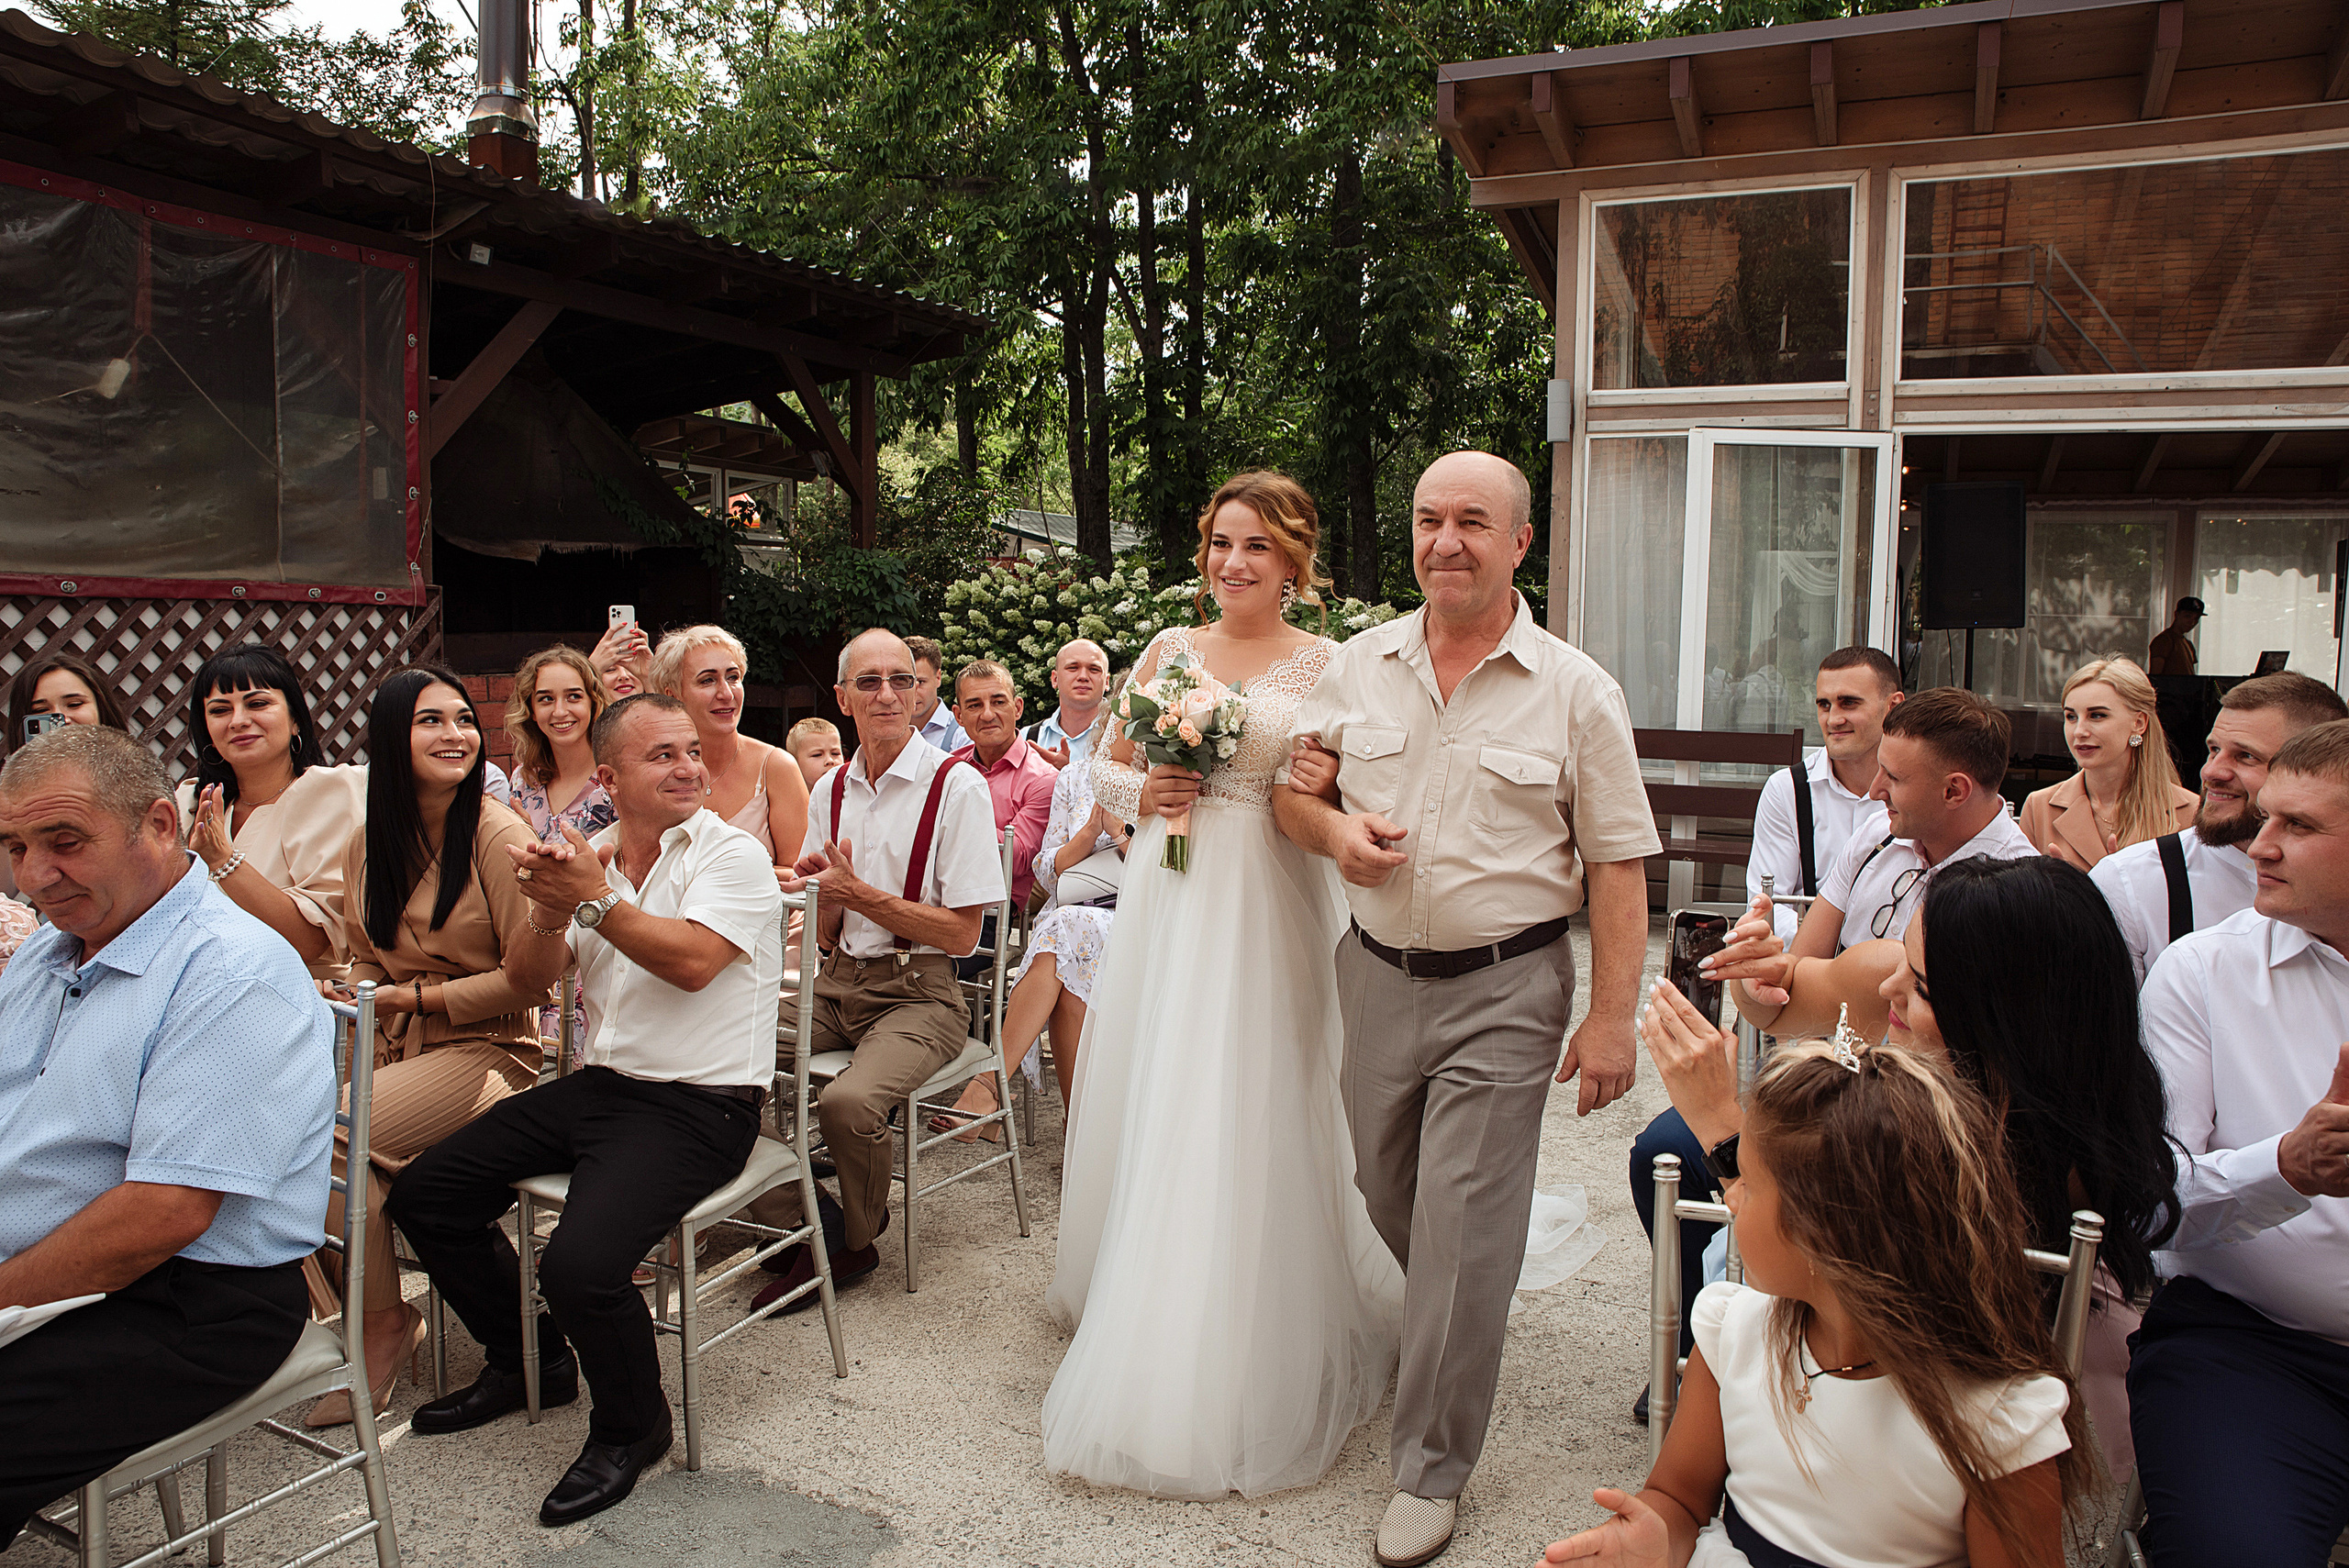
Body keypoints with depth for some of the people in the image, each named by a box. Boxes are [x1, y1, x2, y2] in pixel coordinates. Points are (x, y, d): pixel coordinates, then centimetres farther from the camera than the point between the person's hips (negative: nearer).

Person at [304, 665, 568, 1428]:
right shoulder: (368, 845, 10)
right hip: (395, 1047, 6)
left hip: (489, 1047, -6)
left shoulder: (499, 837, -10)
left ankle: (386, 1321, -2)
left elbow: (531, 977, -11)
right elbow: (366, 957, 19)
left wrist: (411, 997, -11)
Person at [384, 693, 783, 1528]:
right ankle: (527, 1360, 28)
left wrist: (595, 899, -20)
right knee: (424, 1194, 8)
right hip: (600, 1084, 7)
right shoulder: (589, 855, 10)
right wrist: (549, 908, -13)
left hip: (697, 1107, -7)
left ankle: (631, 1426, 5)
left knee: (579, 1262, -26)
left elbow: (691, 961, -23)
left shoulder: (731, 855, -8)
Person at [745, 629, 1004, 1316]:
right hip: (835, 984, 6)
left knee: (847, 1101, -32)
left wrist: (861, 895, -15)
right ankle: (811, 1226, -1)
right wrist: (825, 891, -8)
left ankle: (855, 1241, 0)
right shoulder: (831, 791, 11)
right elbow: (826, 938, 15)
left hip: (917, 994, -5)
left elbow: (962, 934, -9)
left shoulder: (956, 787, -6)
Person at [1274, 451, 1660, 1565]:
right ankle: (1451, 1332, 50)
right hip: (1377, 975, 4)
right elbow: (1293, 792, 12)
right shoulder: (1358, 667, 3)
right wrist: (1333, 829, -12)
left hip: (1505, 991, -4)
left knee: (1461, 1225, -1)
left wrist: (1613, 1015, -10)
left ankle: (1430, 1472, 15)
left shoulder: (1576, 691, -6)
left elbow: (1617, 865, -6)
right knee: (1389, 1198, 19)